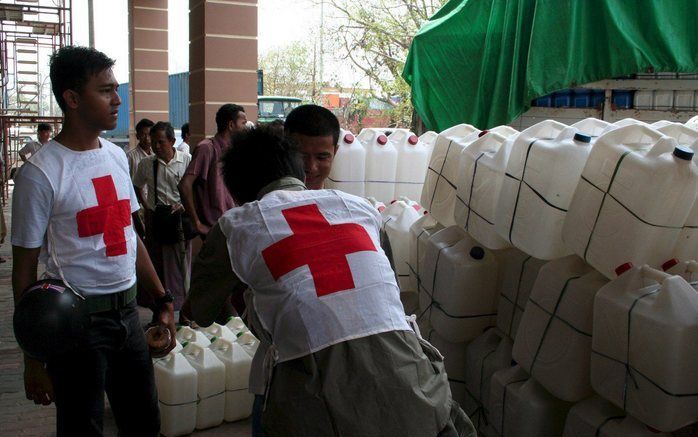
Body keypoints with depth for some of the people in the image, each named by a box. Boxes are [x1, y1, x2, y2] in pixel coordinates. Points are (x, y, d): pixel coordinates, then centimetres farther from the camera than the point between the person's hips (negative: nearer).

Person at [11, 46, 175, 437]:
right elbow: (25, 270, -9)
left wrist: (163, 300, 14)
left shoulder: (117, 156, 6)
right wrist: (34, 358, -7)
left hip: (127, 312, 6)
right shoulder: (41, 172, -14)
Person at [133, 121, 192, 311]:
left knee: (181, 263, 1)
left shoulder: (187, 160, -4)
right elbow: (137, 187, 18)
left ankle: (183, 307, 10)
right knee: (156, 263, 8)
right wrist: (146, 206, 6)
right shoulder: (146, 163, 3)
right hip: (155, 217, 2)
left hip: (180, 217, -2)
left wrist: (182, 206, -13)